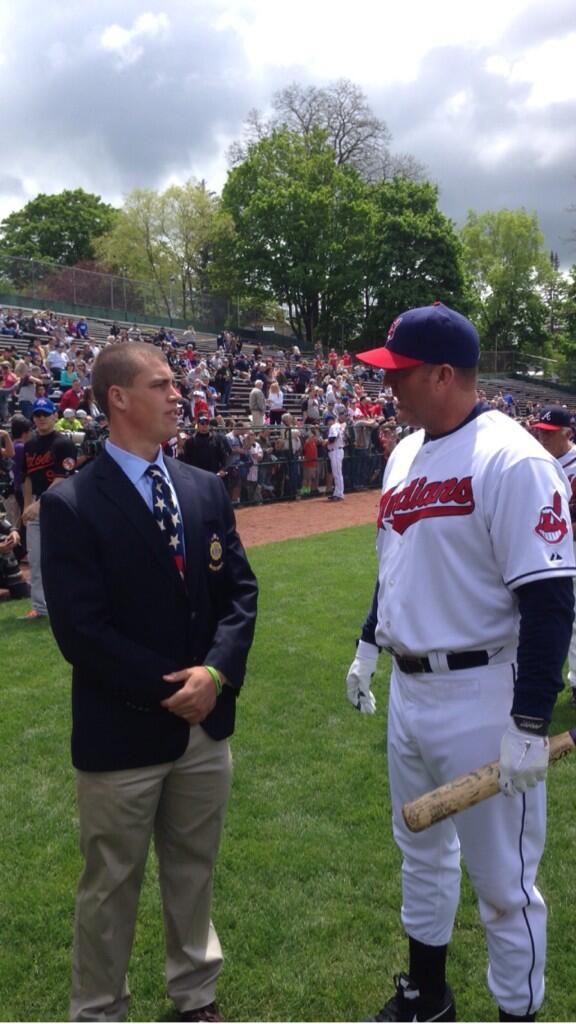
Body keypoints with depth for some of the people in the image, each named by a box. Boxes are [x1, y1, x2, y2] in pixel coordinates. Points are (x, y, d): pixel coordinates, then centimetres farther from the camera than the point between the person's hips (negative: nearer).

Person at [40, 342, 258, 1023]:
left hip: (206, 722, 5)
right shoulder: (70, 505, -13)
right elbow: (80, 630, -17)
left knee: (194, 872, 22)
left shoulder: (206, 489, 4)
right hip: (123, 734, -5)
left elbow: (240, 590, 4)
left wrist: (216, 672, -12)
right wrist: (168, 689, -16)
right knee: (111, 888, 13)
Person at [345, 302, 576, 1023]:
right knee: (421, 850, 24)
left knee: (502, 879, 6)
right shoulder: (404, 455, 9)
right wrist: (368, 646, 23)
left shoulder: (510, 457, -18)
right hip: (408, 687, 9)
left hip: (481, 698, -9)